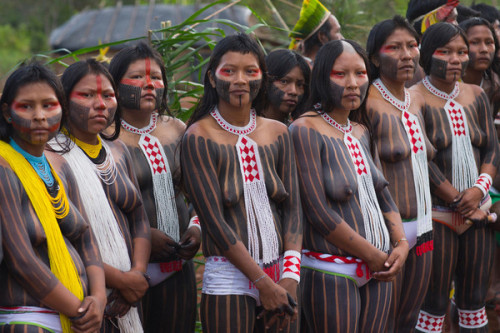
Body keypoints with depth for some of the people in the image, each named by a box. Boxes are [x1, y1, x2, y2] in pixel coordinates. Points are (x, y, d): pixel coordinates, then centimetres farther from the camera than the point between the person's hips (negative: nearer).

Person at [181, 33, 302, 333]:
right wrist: (264, 283, -14)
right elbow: (214, 221, -10)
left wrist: (290, 278, -9)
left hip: (280, 275, 4)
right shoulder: (199, 137, -5)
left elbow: (293, 209, 5)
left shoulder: (277, 133, 9)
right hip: (229, 279, -4)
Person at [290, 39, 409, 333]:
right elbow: (318, 212, -16)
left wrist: (401, 243, -2)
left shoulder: (362, 133, 12)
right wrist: (373, 256, -13)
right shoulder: (306, 130, -11)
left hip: (378, 271, 7)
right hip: (331, 272, -7)